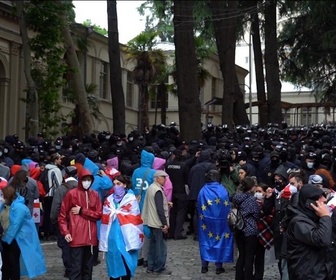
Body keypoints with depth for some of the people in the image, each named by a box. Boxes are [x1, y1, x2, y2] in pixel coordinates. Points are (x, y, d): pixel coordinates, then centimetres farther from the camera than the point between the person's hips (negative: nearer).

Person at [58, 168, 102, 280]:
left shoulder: (95, 194, 8)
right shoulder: (71, 194, -2)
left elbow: (99, 214, 2)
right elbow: (62, 215, -1)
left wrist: (82, 211, -7)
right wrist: (65, 232, -10)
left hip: (91, 237, 4)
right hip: (76, 237, -4)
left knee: (88, 266, 12)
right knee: (76, 267, -5)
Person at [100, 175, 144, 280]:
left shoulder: (131, 199, -3)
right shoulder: (109, 200, 10)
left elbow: (134, 219, -6)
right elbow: (105, 219, 8)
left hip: (126, 237, -3)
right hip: (113, 236, 3)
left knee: (126, 261, 1)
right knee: (114, 260, 6)